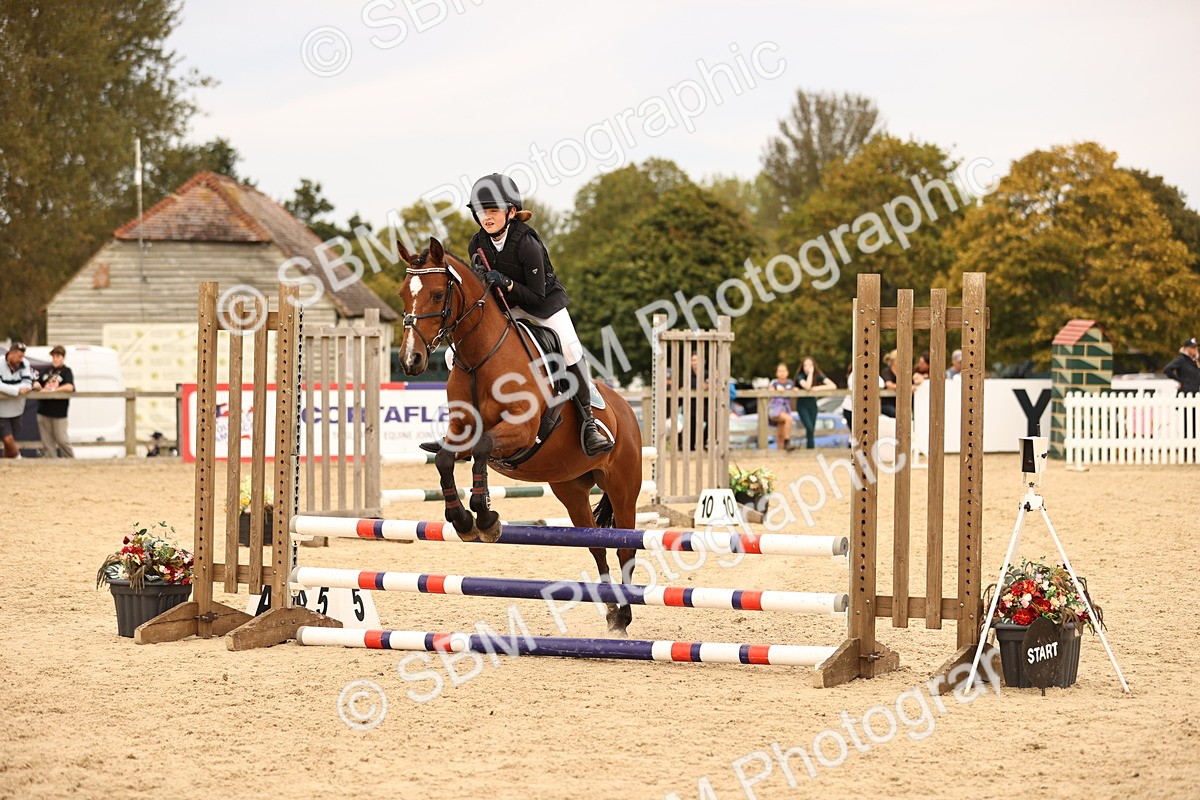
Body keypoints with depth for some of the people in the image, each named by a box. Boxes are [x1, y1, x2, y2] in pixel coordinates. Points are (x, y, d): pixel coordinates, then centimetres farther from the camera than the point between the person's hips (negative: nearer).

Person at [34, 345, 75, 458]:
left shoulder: (66, 371, -2)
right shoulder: (48, 370, 15)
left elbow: (69, 387, -18)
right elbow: (38, 383, 19)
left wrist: (52, 390, -16)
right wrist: (36, 385, -6)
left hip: (59, 411, -6)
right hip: (44, 410, 6)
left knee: (61, 439, -4)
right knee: (47, 441, 6)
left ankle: (72, 460, 13)